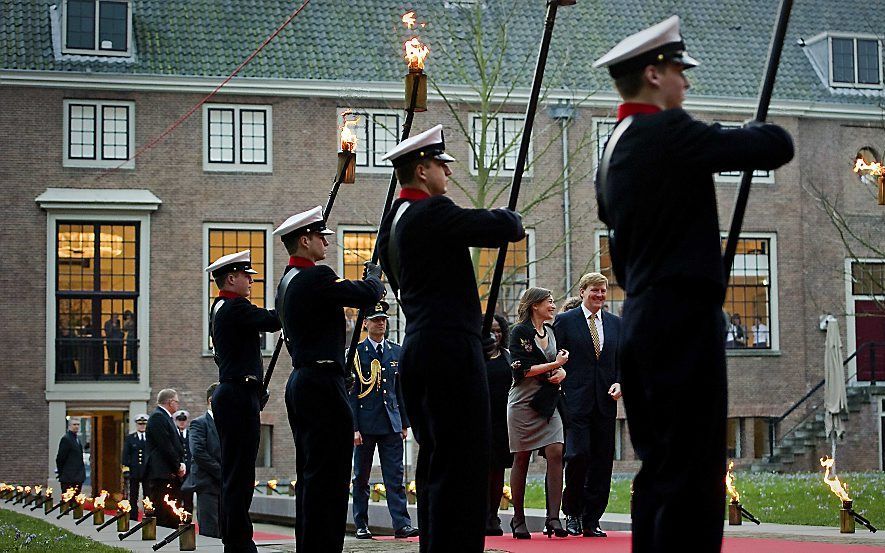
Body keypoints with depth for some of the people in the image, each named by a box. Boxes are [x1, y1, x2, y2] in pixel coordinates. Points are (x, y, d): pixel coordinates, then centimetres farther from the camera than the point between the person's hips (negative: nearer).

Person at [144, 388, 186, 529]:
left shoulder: (166, 417, 22)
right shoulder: (157, 417, -10)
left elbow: (176, 445, 22)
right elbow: (165, 446, -16)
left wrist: (181, 463, 5)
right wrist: (178, 466, -8)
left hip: (172, 475, 10)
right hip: (162, 475, -10)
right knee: (163, 516, -12)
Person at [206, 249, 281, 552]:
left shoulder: (219, 309, 19)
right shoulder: (236, 308, -12)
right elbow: (273, 321, -20)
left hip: (228, 394, 11)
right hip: (240, 394, -11)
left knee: (233, 472, 12)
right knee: (240, 473, -9)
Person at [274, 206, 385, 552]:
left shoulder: (288, 282, 17)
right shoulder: (315, 277, -14)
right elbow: (369, 295, -15)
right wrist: (374, 272, 2)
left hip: (300, 383, 10)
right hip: (323, 384, -10)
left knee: (311, 474, 12)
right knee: (329, 475, -9)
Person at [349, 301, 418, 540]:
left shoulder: (396, 352, 12)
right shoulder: (356, 353, -1)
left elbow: (401, 390, 15)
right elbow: (351, 393, -5)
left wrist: (405, 423, 10)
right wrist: (353, 428, -11)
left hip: (391, 423, 3)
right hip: (365, 423, -3)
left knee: (395, 476, -3)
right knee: (361, 477, 5)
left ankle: (401, 524, -7)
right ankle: (361, 525, 12)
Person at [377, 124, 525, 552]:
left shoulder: (393, 221, 18)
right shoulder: (432, 212, -12)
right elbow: (506, 228, -17)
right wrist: (510, 219, 8)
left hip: (418, 349, 10)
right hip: (451, 349, -10)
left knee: (434, 459, 12)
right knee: (463, 460, -9)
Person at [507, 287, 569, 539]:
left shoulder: (551, 331, 15)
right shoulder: (519, 332, -6)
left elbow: (561, 363, 18)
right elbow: (522, 369, -14)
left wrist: (561, 372, -5)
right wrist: (554, 365, -9)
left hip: (548, 403, 5)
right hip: (524, 402, -5)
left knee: (556, 453, -11)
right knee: (521, 459, 1)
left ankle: (553, 518, -14)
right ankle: (518, 520, 9)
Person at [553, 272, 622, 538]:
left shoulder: (616, 323, 15)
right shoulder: (565, 321, 2)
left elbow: (622, 361, 17)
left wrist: (619, 383, -2)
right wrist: (559, 394, -8)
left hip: (605, 402, 4)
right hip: (576, 401, -4)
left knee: (602, 461, 3)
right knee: (578, 454, -14)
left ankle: (591, 520, 10)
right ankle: (572, 512, 6)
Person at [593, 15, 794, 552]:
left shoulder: (614, 150, 15)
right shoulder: (670, 132, -12)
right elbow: (778, 147, -12)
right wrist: (755, 129, 10)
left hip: (642, 320, 9)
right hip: (684, 319, -9)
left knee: (660, 467, 12)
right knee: (693, 474, -9)